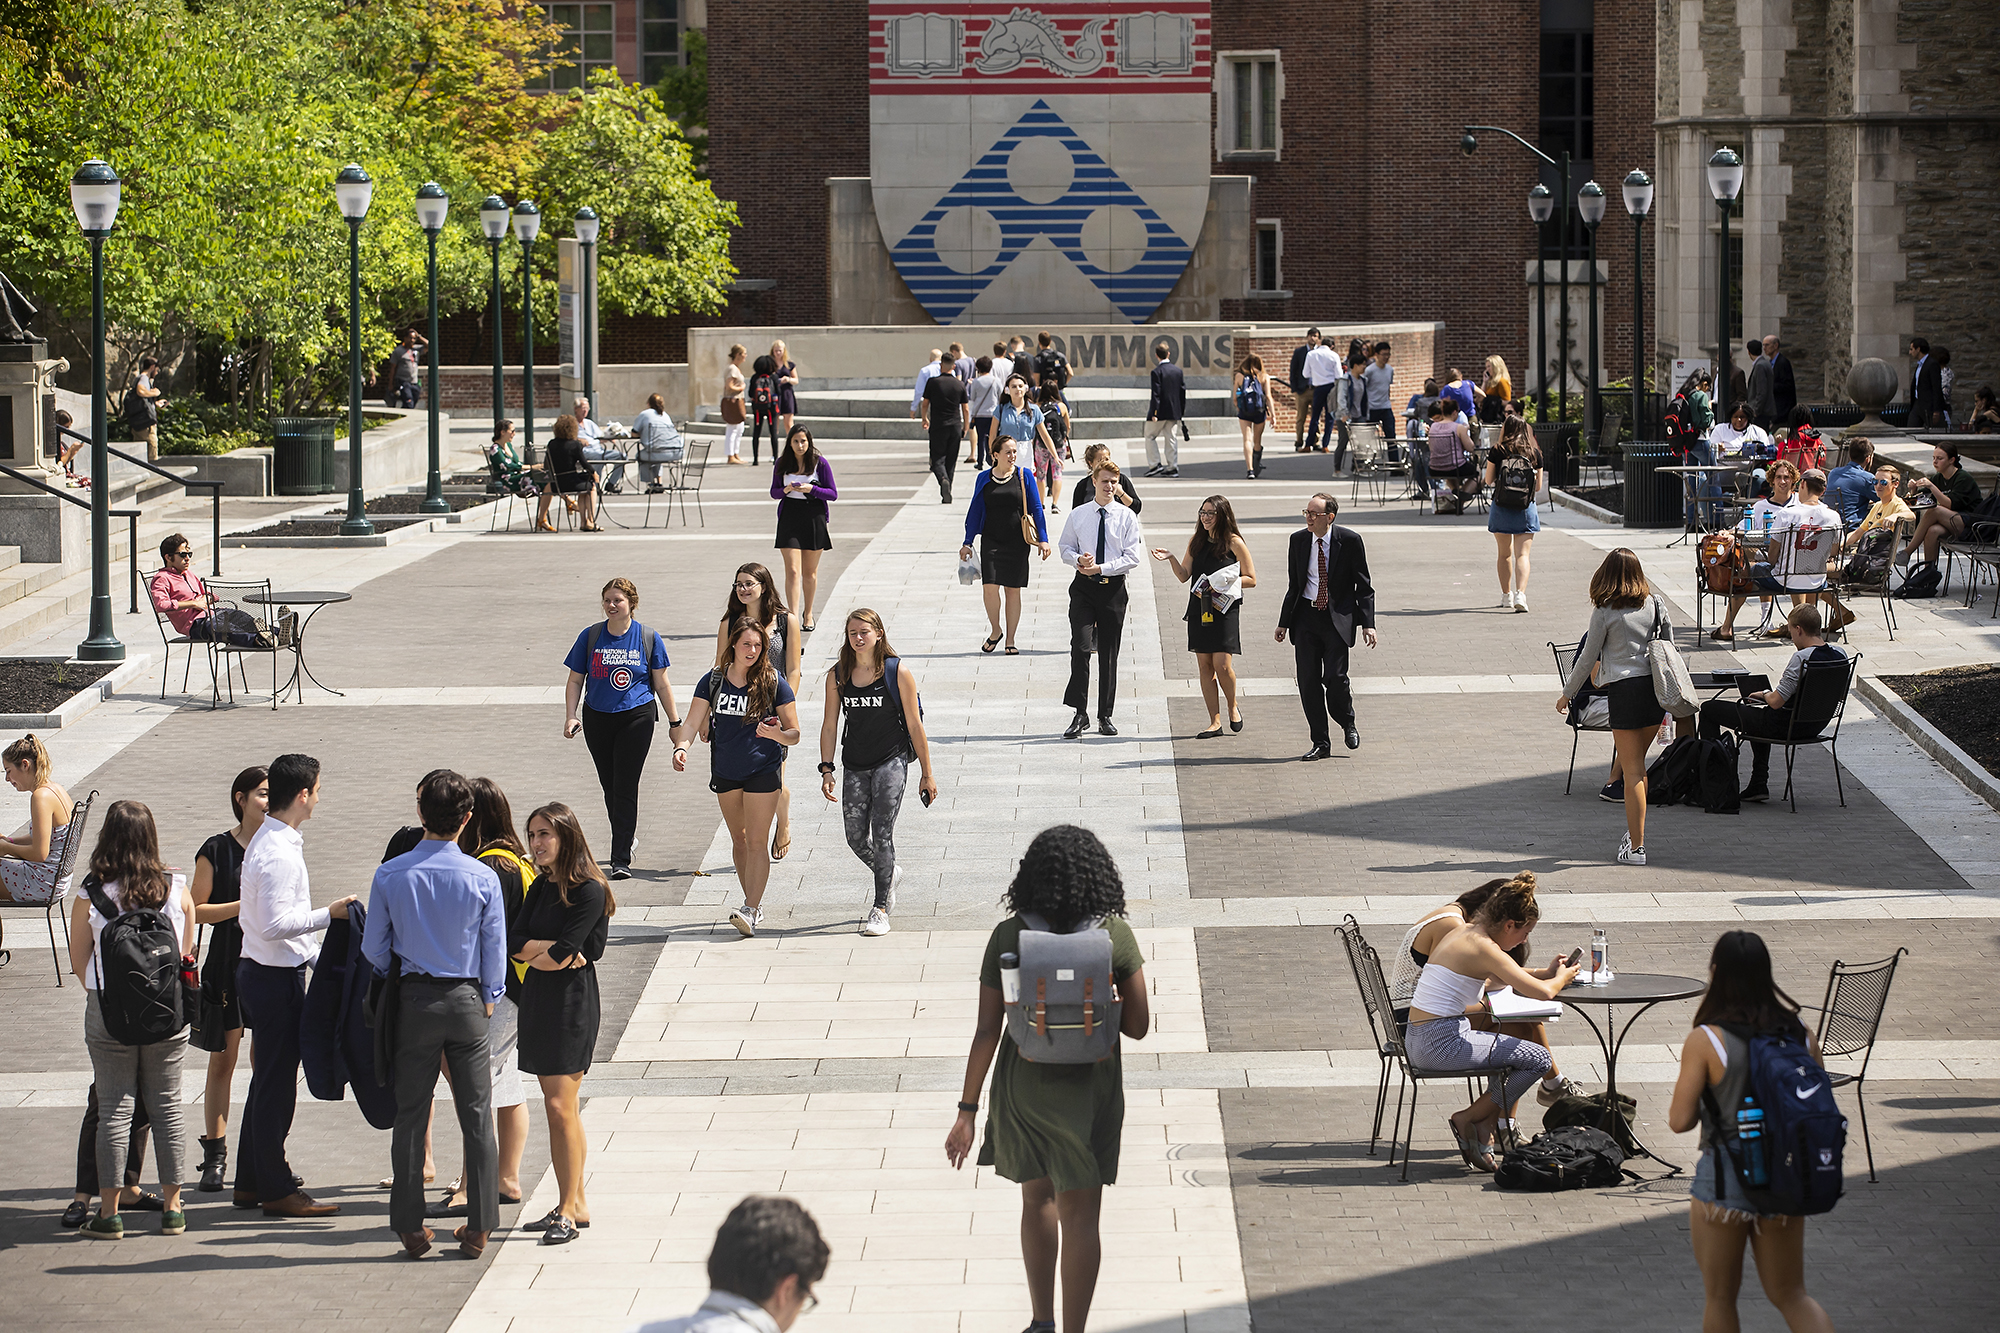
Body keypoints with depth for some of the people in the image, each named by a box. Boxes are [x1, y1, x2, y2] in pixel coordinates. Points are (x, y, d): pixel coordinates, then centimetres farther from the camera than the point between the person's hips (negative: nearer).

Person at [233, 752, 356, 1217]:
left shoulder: (269, 841, 12)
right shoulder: (279, 854, -21)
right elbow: (276, 923, -27)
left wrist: (315, 952, 24)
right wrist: (329, 914, -20)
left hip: (262, 970, 11)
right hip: (275, 978, -11)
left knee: (269, 1078, 17)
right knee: (276, 1081, -3)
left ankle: (251, 1182, 25)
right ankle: (276, 1190, 3)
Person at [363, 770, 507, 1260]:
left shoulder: (390, 875, -8)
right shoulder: (483, 879, -10)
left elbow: (374, 948, 0)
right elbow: (495, 950, -2)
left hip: (413, 999, 1)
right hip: (467, 999, -1)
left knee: (410, 1114, 8)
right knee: (476, 1116, 7)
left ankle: (410, 1227, 10)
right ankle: (478, 1226, 10)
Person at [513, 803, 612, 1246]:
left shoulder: (589, 891, -13)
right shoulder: (542, 886, 12)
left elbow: (560, 956, -18)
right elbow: (513, 943, 3)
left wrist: (532, 951, 0)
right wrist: (552, 950, -11)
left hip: (572, 1003, -8)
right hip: (537, 1000, 8)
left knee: (560, 1106, -10)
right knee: (559, 1108, 10)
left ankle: (569, 1209, -6)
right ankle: (574, 1203, 15)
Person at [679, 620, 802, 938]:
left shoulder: (774, 683, -11)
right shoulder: (713, 681, -4)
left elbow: (794, 733, -8)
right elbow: (693, 724, -6)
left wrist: (776, 734, -31)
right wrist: (681, 747, -27)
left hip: (763, 770, -4)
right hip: (725, 770, 4)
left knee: (756, 841, -10)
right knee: (739, 839, 15)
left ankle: (751, 912, -12)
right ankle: (754, 903, 30)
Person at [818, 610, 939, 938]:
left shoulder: (898, 672, -7)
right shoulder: (837, 675, 2)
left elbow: (914, 726, -4)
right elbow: (830, 726, 8)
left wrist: (927, 774, -2)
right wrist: (827, 769, 0)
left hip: (891, 760, -4)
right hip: (855, 765, 4)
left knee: (881, 834, -12)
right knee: (855, 837, 5)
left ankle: (881, 909, -5)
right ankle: (889, 874, 37)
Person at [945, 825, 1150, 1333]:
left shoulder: (1008, 938, -12)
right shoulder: (1116, 936, -12)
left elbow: (987, 1031, -10)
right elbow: (1137, 1027, -6)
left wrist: (968, 1110, -4)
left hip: (1023, 1086, 1)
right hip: (1091, 1087, -1)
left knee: (1037, 1200, 24)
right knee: (1079, 1216, 9)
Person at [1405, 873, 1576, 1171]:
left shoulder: (1465, 933, 13)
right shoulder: (1484, 947, -15)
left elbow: (1496, 976, 33)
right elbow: (1542, 992, -19)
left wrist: (1548, 973, 24)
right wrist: (1562, 978, 4)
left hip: (1420, 1042, 10)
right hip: (1443, 1043, -10)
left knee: (1512, 1051, 28)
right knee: (1540, 1059, -2)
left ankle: (1485, 1129, 17)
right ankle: (1469, 1118, 5)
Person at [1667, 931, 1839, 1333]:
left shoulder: (1705, 1040, -15)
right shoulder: (1800, 1035, -2)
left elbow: (1679, 1121, -14)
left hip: (1724, 1182, -4)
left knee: (1719, 1297, 14)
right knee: (1790, 1295, 14)